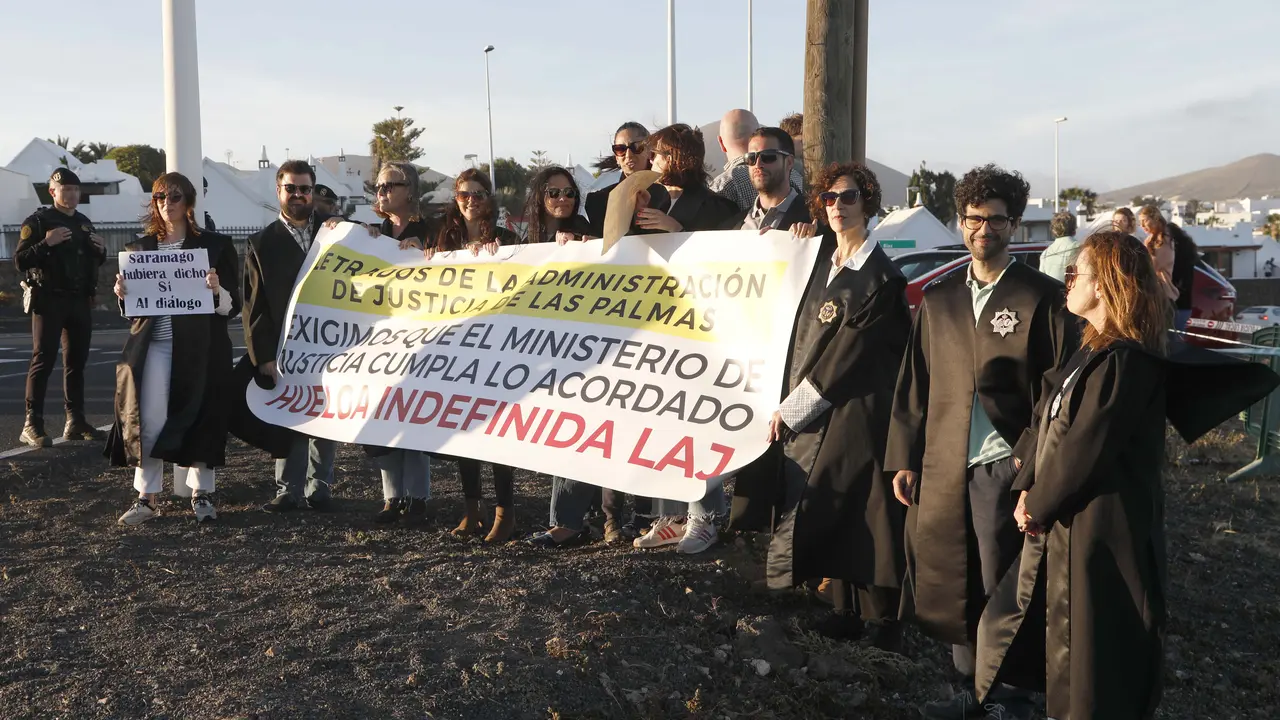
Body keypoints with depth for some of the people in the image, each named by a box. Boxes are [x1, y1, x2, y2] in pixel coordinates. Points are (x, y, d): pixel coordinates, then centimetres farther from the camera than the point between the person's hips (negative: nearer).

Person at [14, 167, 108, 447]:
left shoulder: (84, 223, 16)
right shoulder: (37, 221, -3)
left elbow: (96, 262, 24)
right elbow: (20, 261, -10)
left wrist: (101, 249, 2)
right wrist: (46, 243, -23)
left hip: (80, 301, 6)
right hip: (49, 300, -6)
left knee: (77, 361, 8)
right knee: (43, 360, -9)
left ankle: (75, 422, 13)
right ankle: (32, 425, -8)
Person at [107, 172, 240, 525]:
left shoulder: (214, 245, 1)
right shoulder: (141, 248, 11)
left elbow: (233, 305, -1)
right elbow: (132, 308, 15)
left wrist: (217, 291, -21)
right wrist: (123, 295, -6)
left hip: (199, 347, -2)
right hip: (152, 346, 2)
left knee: (199, 417, 3)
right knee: (149, 421, -2)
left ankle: (202, 494, 16)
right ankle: (147, 497, 8)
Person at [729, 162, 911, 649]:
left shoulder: (880, 276, -10)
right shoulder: (825, 263, 12)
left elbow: (848, 352, -14)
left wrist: (792, 407, -12)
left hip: (857, 411, -7)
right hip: (813, 410, 7)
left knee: (859, 512, -3)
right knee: (829, 512, 10)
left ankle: (884, 617, 9)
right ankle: (844, 612, 20)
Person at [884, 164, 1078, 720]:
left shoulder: (1041, 297, -1)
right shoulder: (938, 298, 12)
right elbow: (914, 385, 11)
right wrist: (903, 459, 6)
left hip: (1005, 467, -4)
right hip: (943, 470, 4)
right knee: (954, 589, 10)